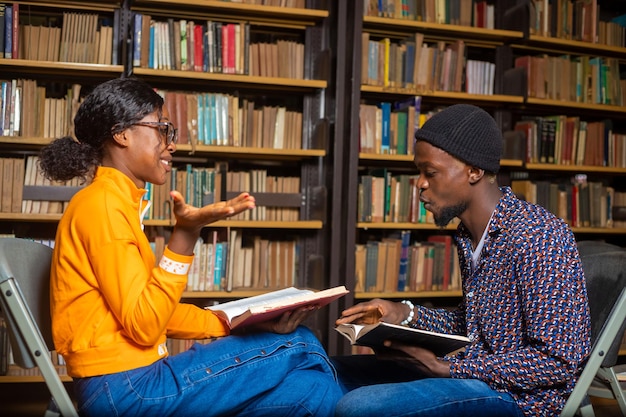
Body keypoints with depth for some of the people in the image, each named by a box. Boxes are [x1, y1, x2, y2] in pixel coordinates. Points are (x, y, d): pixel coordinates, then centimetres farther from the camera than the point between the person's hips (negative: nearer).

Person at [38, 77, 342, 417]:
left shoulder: (118, 202, 17)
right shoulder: (102, 204, -13)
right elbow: (143, 326, -18)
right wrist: (186, 234, -21)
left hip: (129, 381, 8)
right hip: (124, 387, -8)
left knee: (314, 389, -2)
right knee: (297, 347, -6)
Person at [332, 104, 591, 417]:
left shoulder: (537, 236, -20)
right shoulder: (470, 235, 8)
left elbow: (558, 360, -22)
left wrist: (448, 368, -22)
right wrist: (405, 314, 3)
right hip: (477, 371, 9)